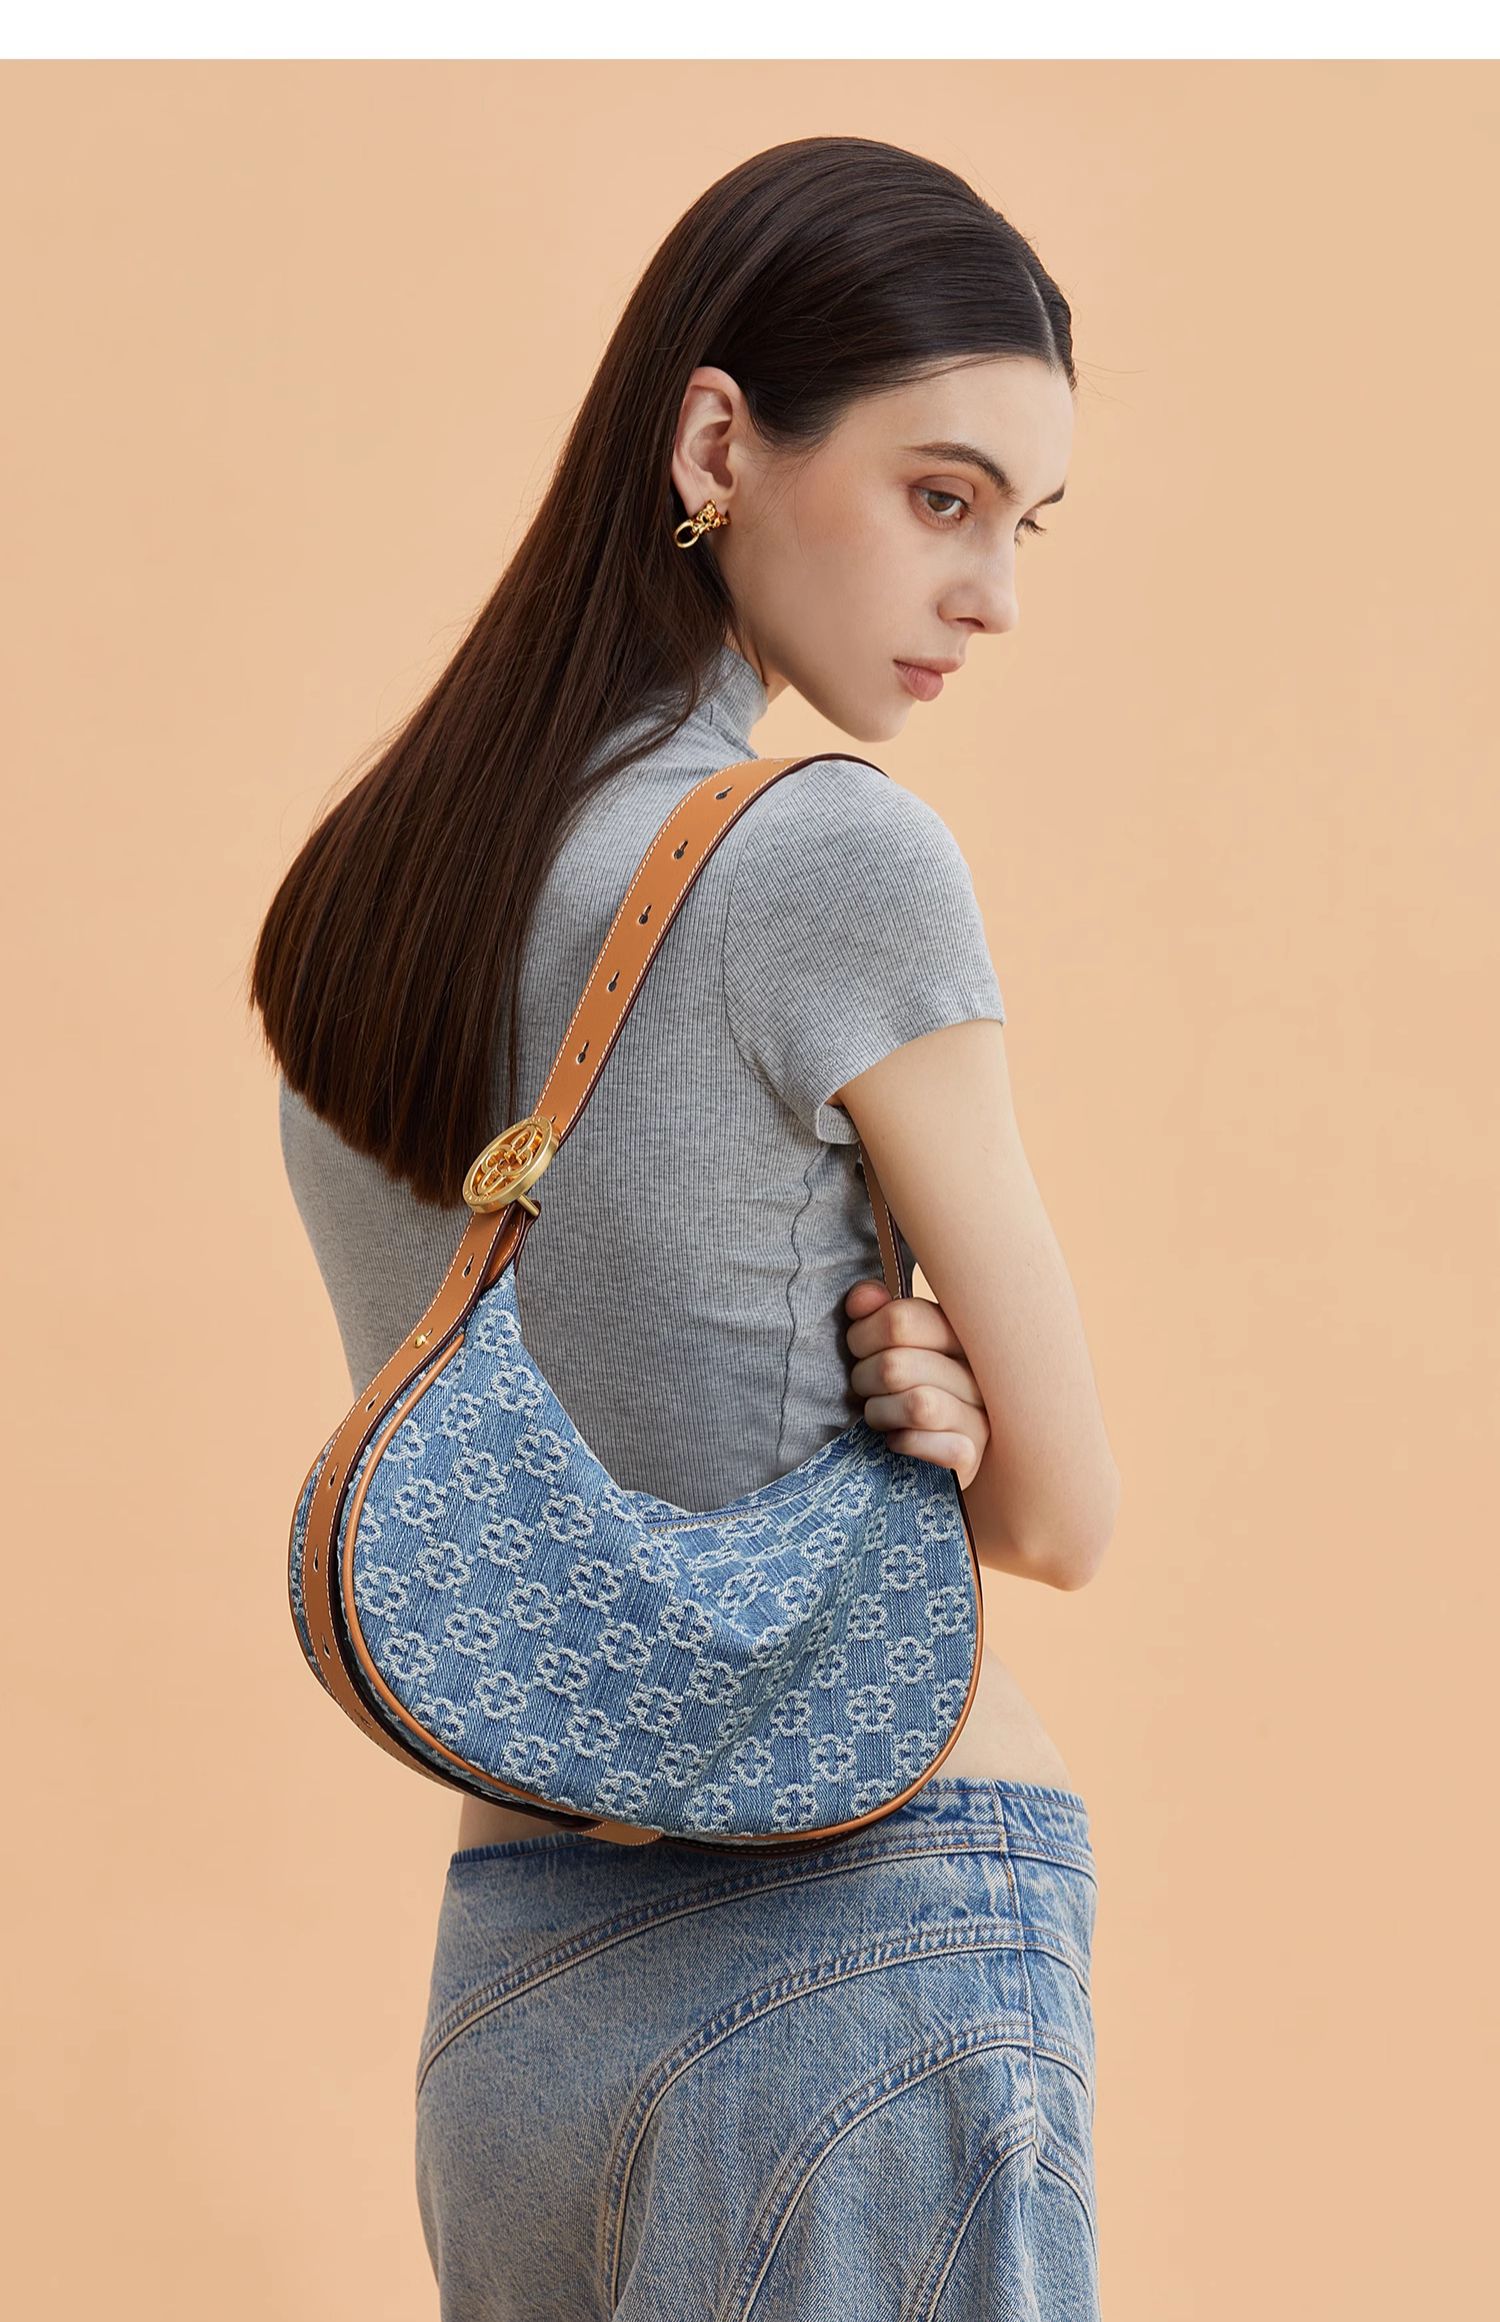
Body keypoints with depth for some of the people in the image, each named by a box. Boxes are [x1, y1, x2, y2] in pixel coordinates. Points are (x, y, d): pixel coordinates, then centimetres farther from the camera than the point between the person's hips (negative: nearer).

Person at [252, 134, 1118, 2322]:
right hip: (875, 1962, -7)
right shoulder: (840, 855, -12)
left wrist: (893, 1391, -3)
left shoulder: (348, 906, 11)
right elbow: (1059, 1513, -6)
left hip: (507, 1991, 7)